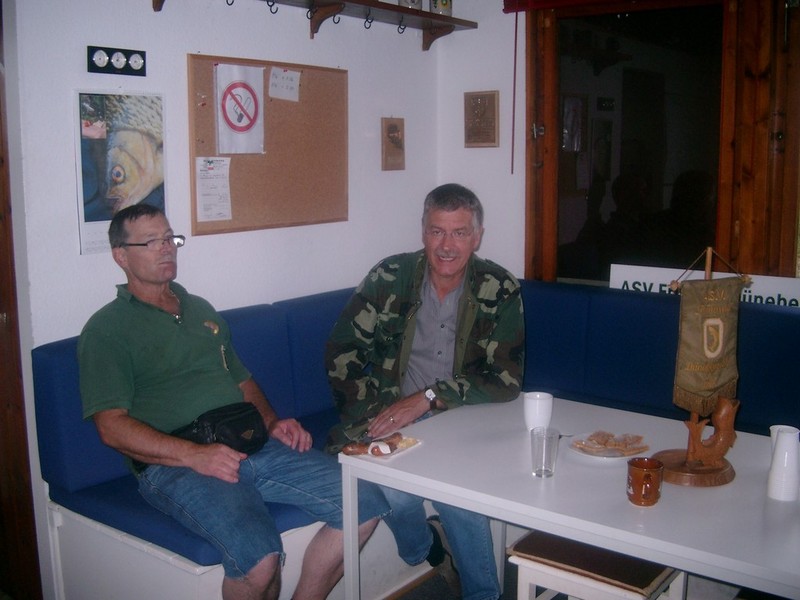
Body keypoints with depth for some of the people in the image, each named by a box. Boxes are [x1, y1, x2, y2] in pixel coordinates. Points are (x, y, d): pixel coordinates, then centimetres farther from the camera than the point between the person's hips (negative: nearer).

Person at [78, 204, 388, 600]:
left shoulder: (201, 310, 25)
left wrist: (273, 423, 9)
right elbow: (112, 427, -8)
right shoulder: (106, 328, 3)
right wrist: (193, 455, -20)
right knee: (259, 558, -32)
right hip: (173, 464, -6)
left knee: (365, 506, -9)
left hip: (253, 445, 7)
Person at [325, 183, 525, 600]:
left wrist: (427, 398, -21)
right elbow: (341, 351, -1)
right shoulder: (390, 277, -4)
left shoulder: (500, 291, -5)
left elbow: (506, 379, -10)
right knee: (391, 486, -29)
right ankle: (427, 549, 6)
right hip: (391, 417, 1)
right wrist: (368, 419, -14)